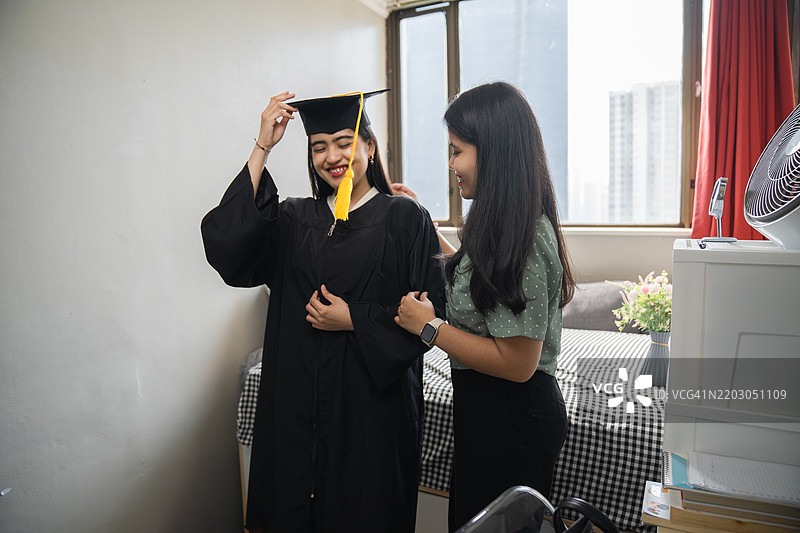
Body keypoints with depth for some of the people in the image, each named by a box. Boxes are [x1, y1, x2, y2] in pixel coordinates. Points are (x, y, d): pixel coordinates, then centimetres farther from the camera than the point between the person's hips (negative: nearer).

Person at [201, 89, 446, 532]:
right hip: (297, 404, 4)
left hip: (372, 403, -3)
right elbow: (226, 245, -12)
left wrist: (354, 319, -15)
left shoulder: (404, 218, -4)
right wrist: (262, 148, -12)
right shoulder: (295, 219, 6)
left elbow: (427, 312, -6)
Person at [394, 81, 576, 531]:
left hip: (512, 421, -9)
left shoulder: (521, 239, -27)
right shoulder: (505, 224, 3)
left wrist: (430, 326, -18)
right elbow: (470, 279, 18)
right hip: (487, 409, 9)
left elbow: (516, 364, -26)